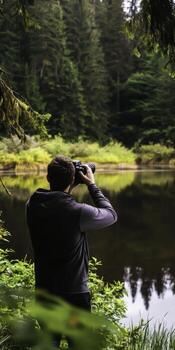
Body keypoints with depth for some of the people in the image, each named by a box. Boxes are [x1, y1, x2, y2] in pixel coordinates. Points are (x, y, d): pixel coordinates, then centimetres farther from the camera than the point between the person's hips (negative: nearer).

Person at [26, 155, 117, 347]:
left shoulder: (32, 205, -6)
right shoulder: (78, 212, -22)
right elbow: (111, 215, -4)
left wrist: (67, 190, 8)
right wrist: (92, 185, 2)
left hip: (43, 290, 5)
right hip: (74, 294, -5)